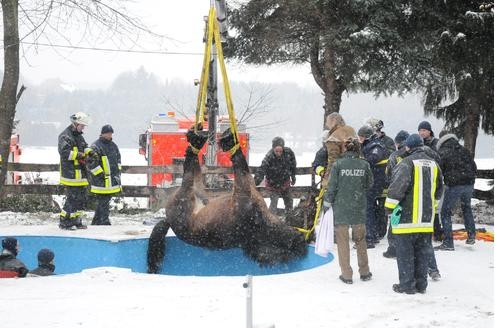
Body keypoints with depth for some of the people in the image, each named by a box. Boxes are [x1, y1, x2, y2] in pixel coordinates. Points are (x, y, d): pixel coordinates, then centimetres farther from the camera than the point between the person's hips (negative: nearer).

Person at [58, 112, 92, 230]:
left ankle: (76, 221, 23)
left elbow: (84, 147, 23)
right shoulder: (65, 136, -11)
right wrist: (79, 155, -23)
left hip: (80, 174, 9)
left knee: (81, 199, 13)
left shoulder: (79, 136, 20)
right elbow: (64, 152, -22)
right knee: (72, 198, -10)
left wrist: (89, 151, 1)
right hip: (70, 174, -9)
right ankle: (64, 222, -1)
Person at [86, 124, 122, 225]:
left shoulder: (113, 145, 16)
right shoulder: (96, 146, -11)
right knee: (103, 202, -7)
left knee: (105, 201, 13)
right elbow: (91, 162, -16)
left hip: (112, 179, 8)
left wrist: (118, 171, 19)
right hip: (101, 180, -8)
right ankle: (105, 222, -5)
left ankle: (96, 221, 22)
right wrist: (100, 174, -17)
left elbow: (118, 159, 29)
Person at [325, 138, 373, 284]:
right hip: (359, 208, 2)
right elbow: (369, 184, 8)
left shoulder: (338, 164, -10)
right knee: (360, 240, 16)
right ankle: (364, 272, 23)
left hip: (341, 208, -2)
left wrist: (328, 201, 5)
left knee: (343, 241, 7)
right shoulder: (364, 165, -3)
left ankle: (346, 275, 9)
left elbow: (332, 187, -8)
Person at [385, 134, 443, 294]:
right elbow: (439, 187, 21)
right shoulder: (433, 164, 10)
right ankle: (421, 284, 18)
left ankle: (407, 284, 5)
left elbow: (398, 185, -20)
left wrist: (390, 207, -10)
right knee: (422, 251, 13)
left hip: (407, 216, -6)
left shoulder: (406, 163, -12)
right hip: (427, 218, 6)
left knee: (405, 251, 3)